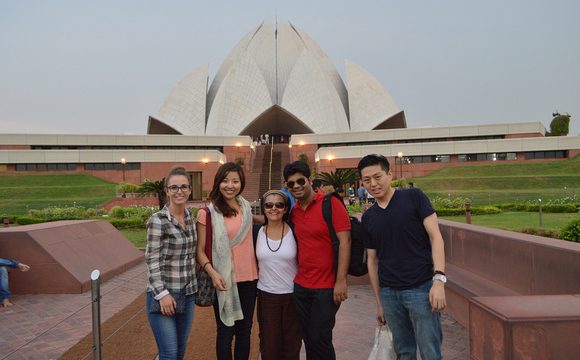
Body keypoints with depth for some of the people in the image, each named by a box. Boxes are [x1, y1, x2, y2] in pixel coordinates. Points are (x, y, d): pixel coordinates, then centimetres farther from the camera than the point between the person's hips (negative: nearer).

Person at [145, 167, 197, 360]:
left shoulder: (190, 217, 6)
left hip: (187, 294, 6)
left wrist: (193, 287, 14)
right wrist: (162, 294, -17)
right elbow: (152, 261, -14)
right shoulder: (157, 220, -14)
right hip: (164, 294, -6)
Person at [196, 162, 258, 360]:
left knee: (245, 331, 14)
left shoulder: (246, 207, 7)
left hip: (249, 278, 4)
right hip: (224, 281, -4)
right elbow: (200, 251, -8)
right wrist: (212, 272, -22)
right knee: (226, 332, 8)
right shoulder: (207, 213, -8)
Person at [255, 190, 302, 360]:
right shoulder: (257, 232, -2)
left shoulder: (294, 231, -7)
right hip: (266, 295, 1)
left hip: (293, 294, -1)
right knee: (269, 345, 8)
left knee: (292, 345, 10)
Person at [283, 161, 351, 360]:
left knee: (320, 339, 0)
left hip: (327, 287, -5)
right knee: (308, 339, 13)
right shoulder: (293, 211, 6)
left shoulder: (330, 203, -11)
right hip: (300, 286, 6)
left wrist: (341, 281, -18)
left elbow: (345, 241, -15)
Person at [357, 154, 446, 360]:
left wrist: (439, 279, -18)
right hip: (389, 294, 4)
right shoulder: (368, 218, 8)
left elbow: (435, 236, -7)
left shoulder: (413, 197, -3)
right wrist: (378, 303, 13)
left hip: (421, 288, -4)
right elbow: (373, 260, 13)